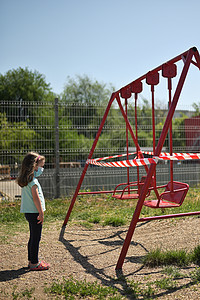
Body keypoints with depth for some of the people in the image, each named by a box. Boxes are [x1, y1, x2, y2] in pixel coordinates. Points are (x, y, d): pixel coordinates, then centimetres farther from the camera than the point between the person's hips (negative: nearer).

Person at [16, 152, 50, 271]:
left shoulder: (25, 178, 10)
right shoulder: (33, 179, -18)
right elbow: (36, 197, -20)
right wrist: (41, 213, -17)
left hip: (29, 212, 10)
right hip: (34, 212, -10)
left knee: (33, 237, 18)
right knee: (36, 238, -1)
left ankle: (32, 260, 27)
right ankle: (34, 263, 7)